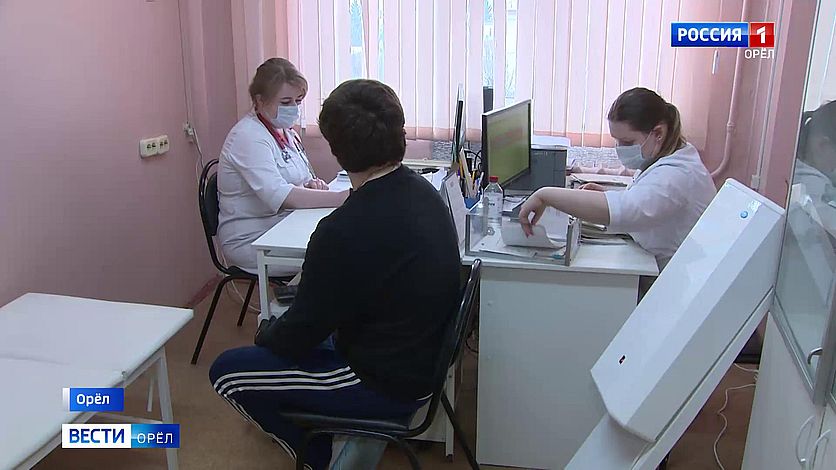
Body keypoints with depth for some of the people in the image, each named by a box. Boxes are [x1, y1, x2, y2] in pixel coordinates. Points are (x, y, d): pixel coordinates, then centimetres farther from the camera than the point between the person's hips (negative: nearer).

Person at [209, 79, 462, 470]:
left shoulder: (345, 231, -30)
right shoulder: (423, 192, -3)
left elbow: (302, 332, -17)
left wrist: (265, 334, 3)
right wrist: (314, 278, 11)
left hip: (387, 386, -9)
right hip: (421, 359, 9)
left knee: (226, 372, 1)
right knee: (283, 332, 25)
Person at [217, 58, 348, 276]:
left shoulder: (285, 131, 11)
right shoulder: (248, 137, -17)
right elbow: (279, 196, -30)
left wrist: (311, 184, -4)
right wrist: (341, 197, -36)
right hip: (251, 241, -9)